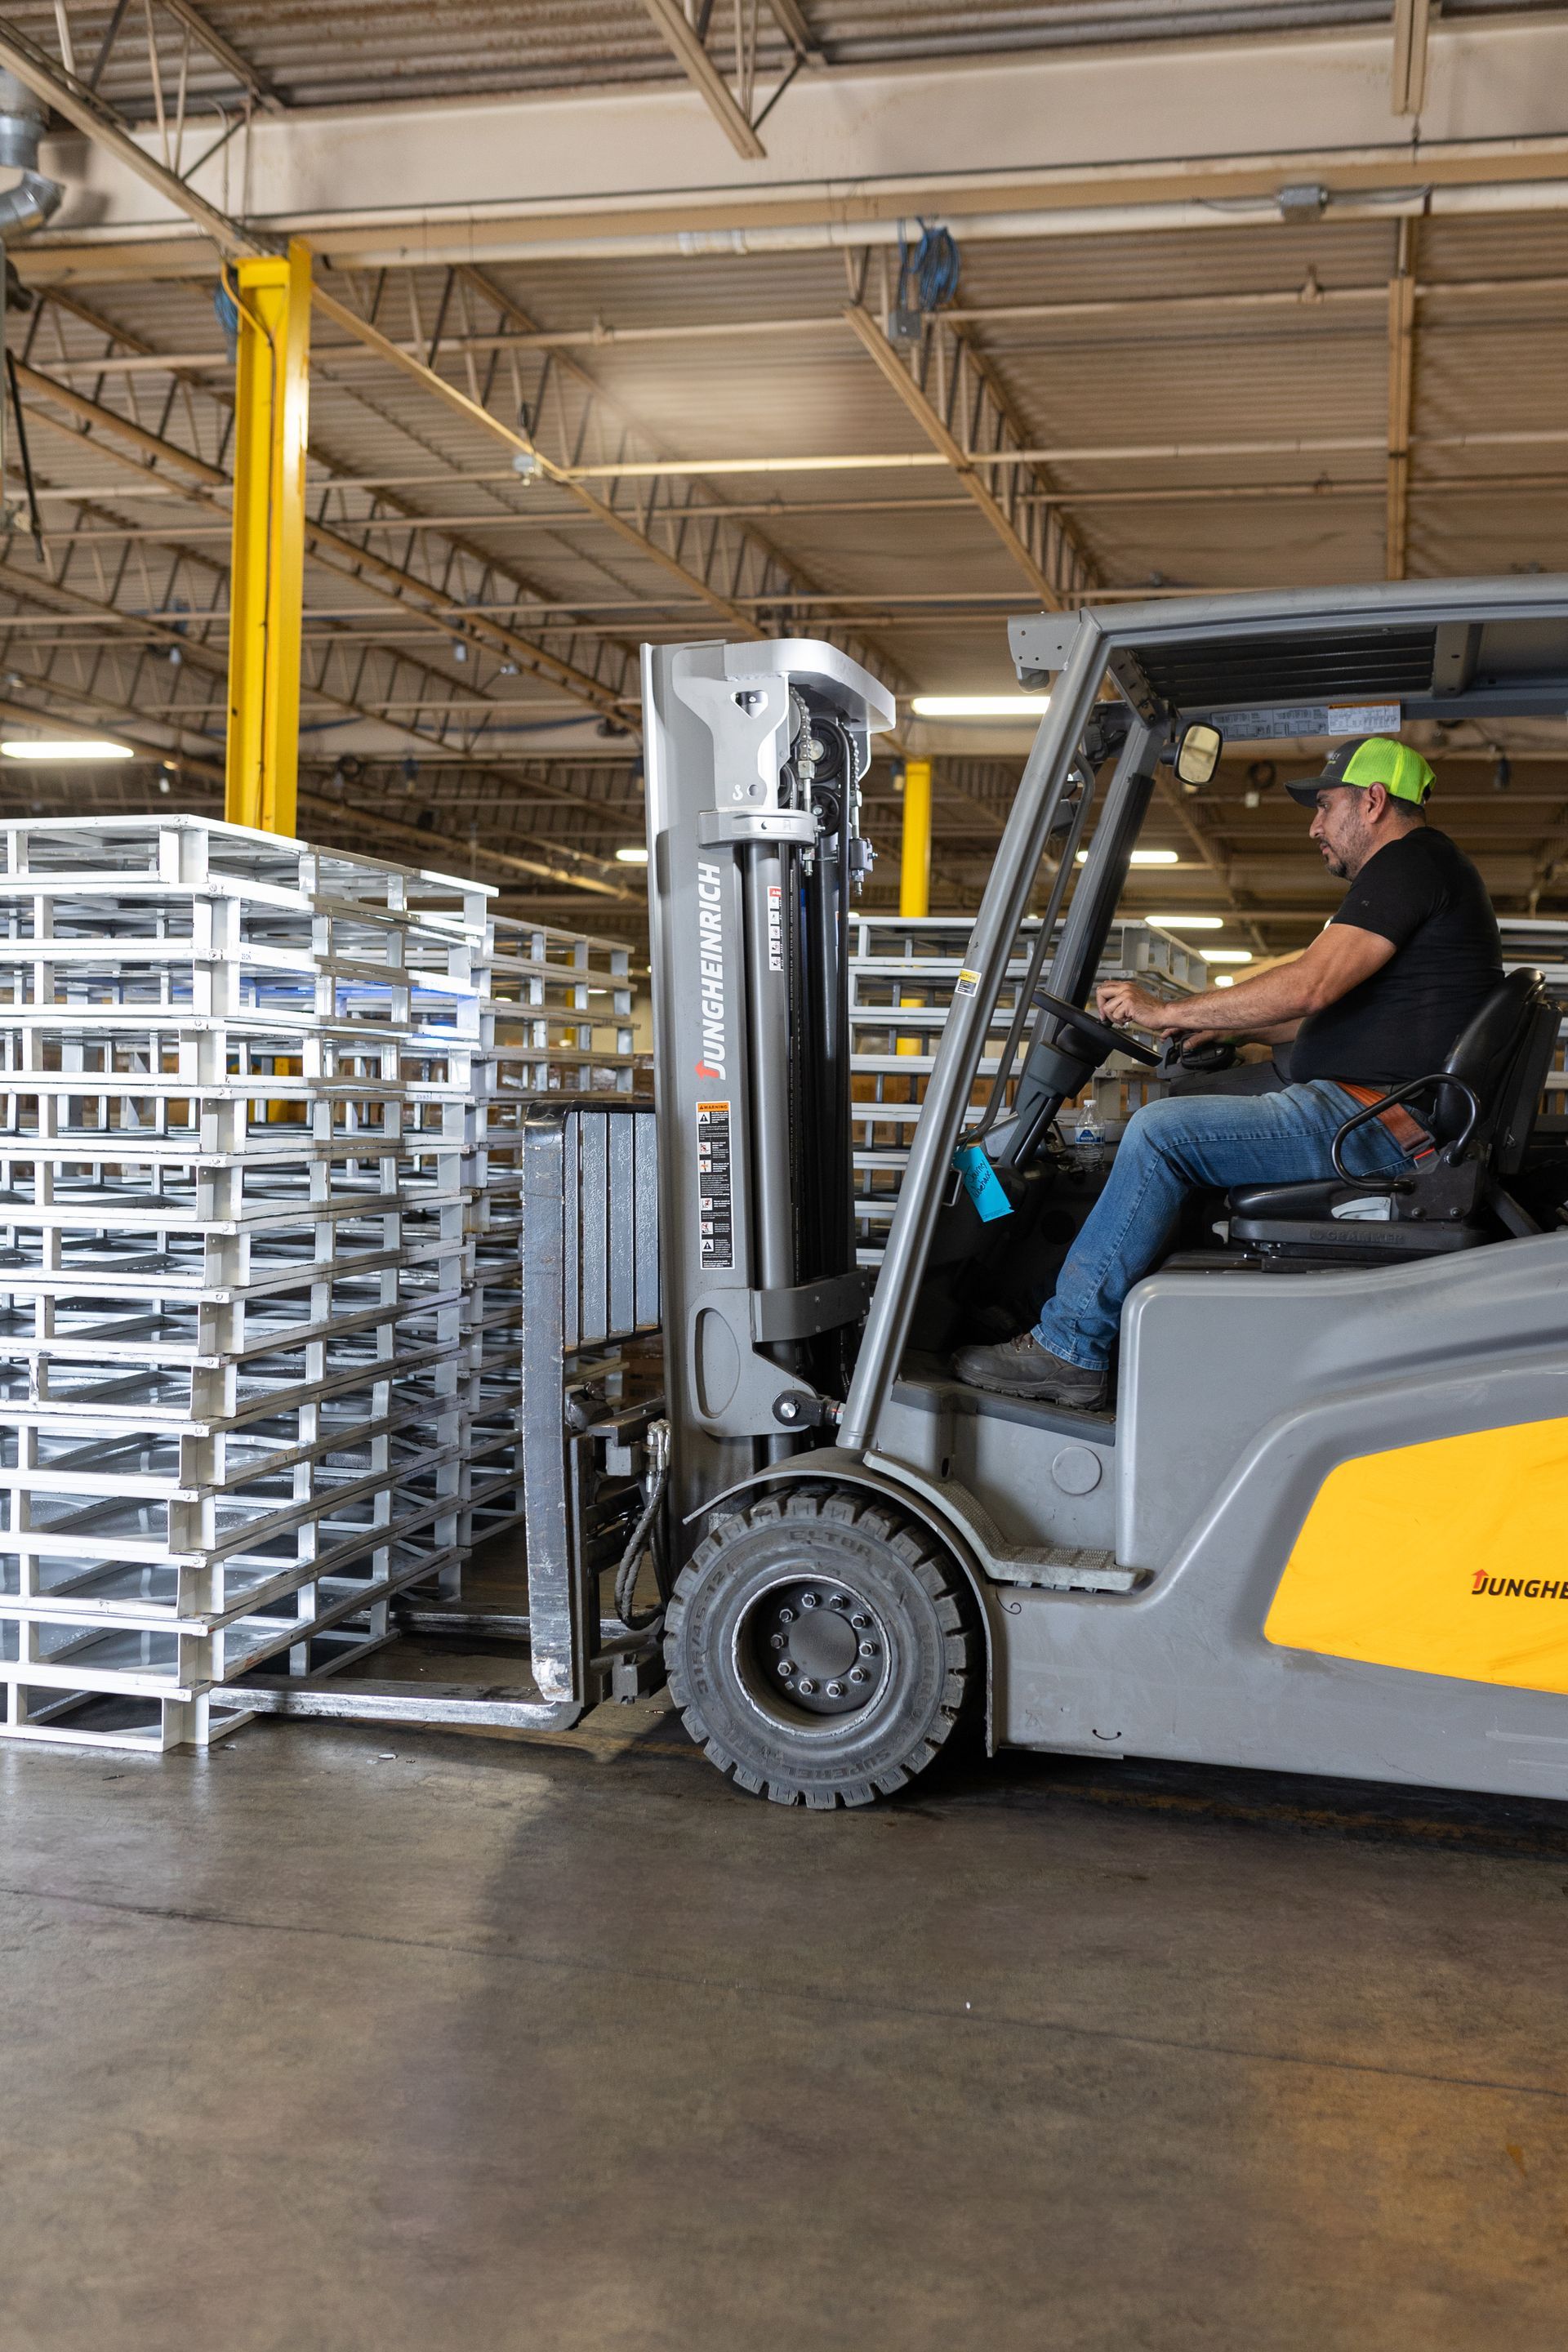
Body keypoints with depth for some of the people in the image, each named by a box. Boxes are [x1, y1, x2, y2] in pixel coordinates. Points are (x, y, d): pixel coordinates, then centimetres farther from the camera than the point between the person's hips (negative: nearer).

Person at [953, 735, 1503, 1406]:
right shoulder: (1422, 873, 24)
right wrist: (1236, 1026, 20)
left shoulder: (1411, 862, -10)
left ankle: (1067, 1348, -14)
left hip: (1380, 1121, -12)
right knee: (1187, 1103, 18)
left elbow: (1309, 986, -21)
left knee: (1161, 1132, -18)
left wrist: (1166, 1013, -13)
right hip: (1382, 1118, 12)